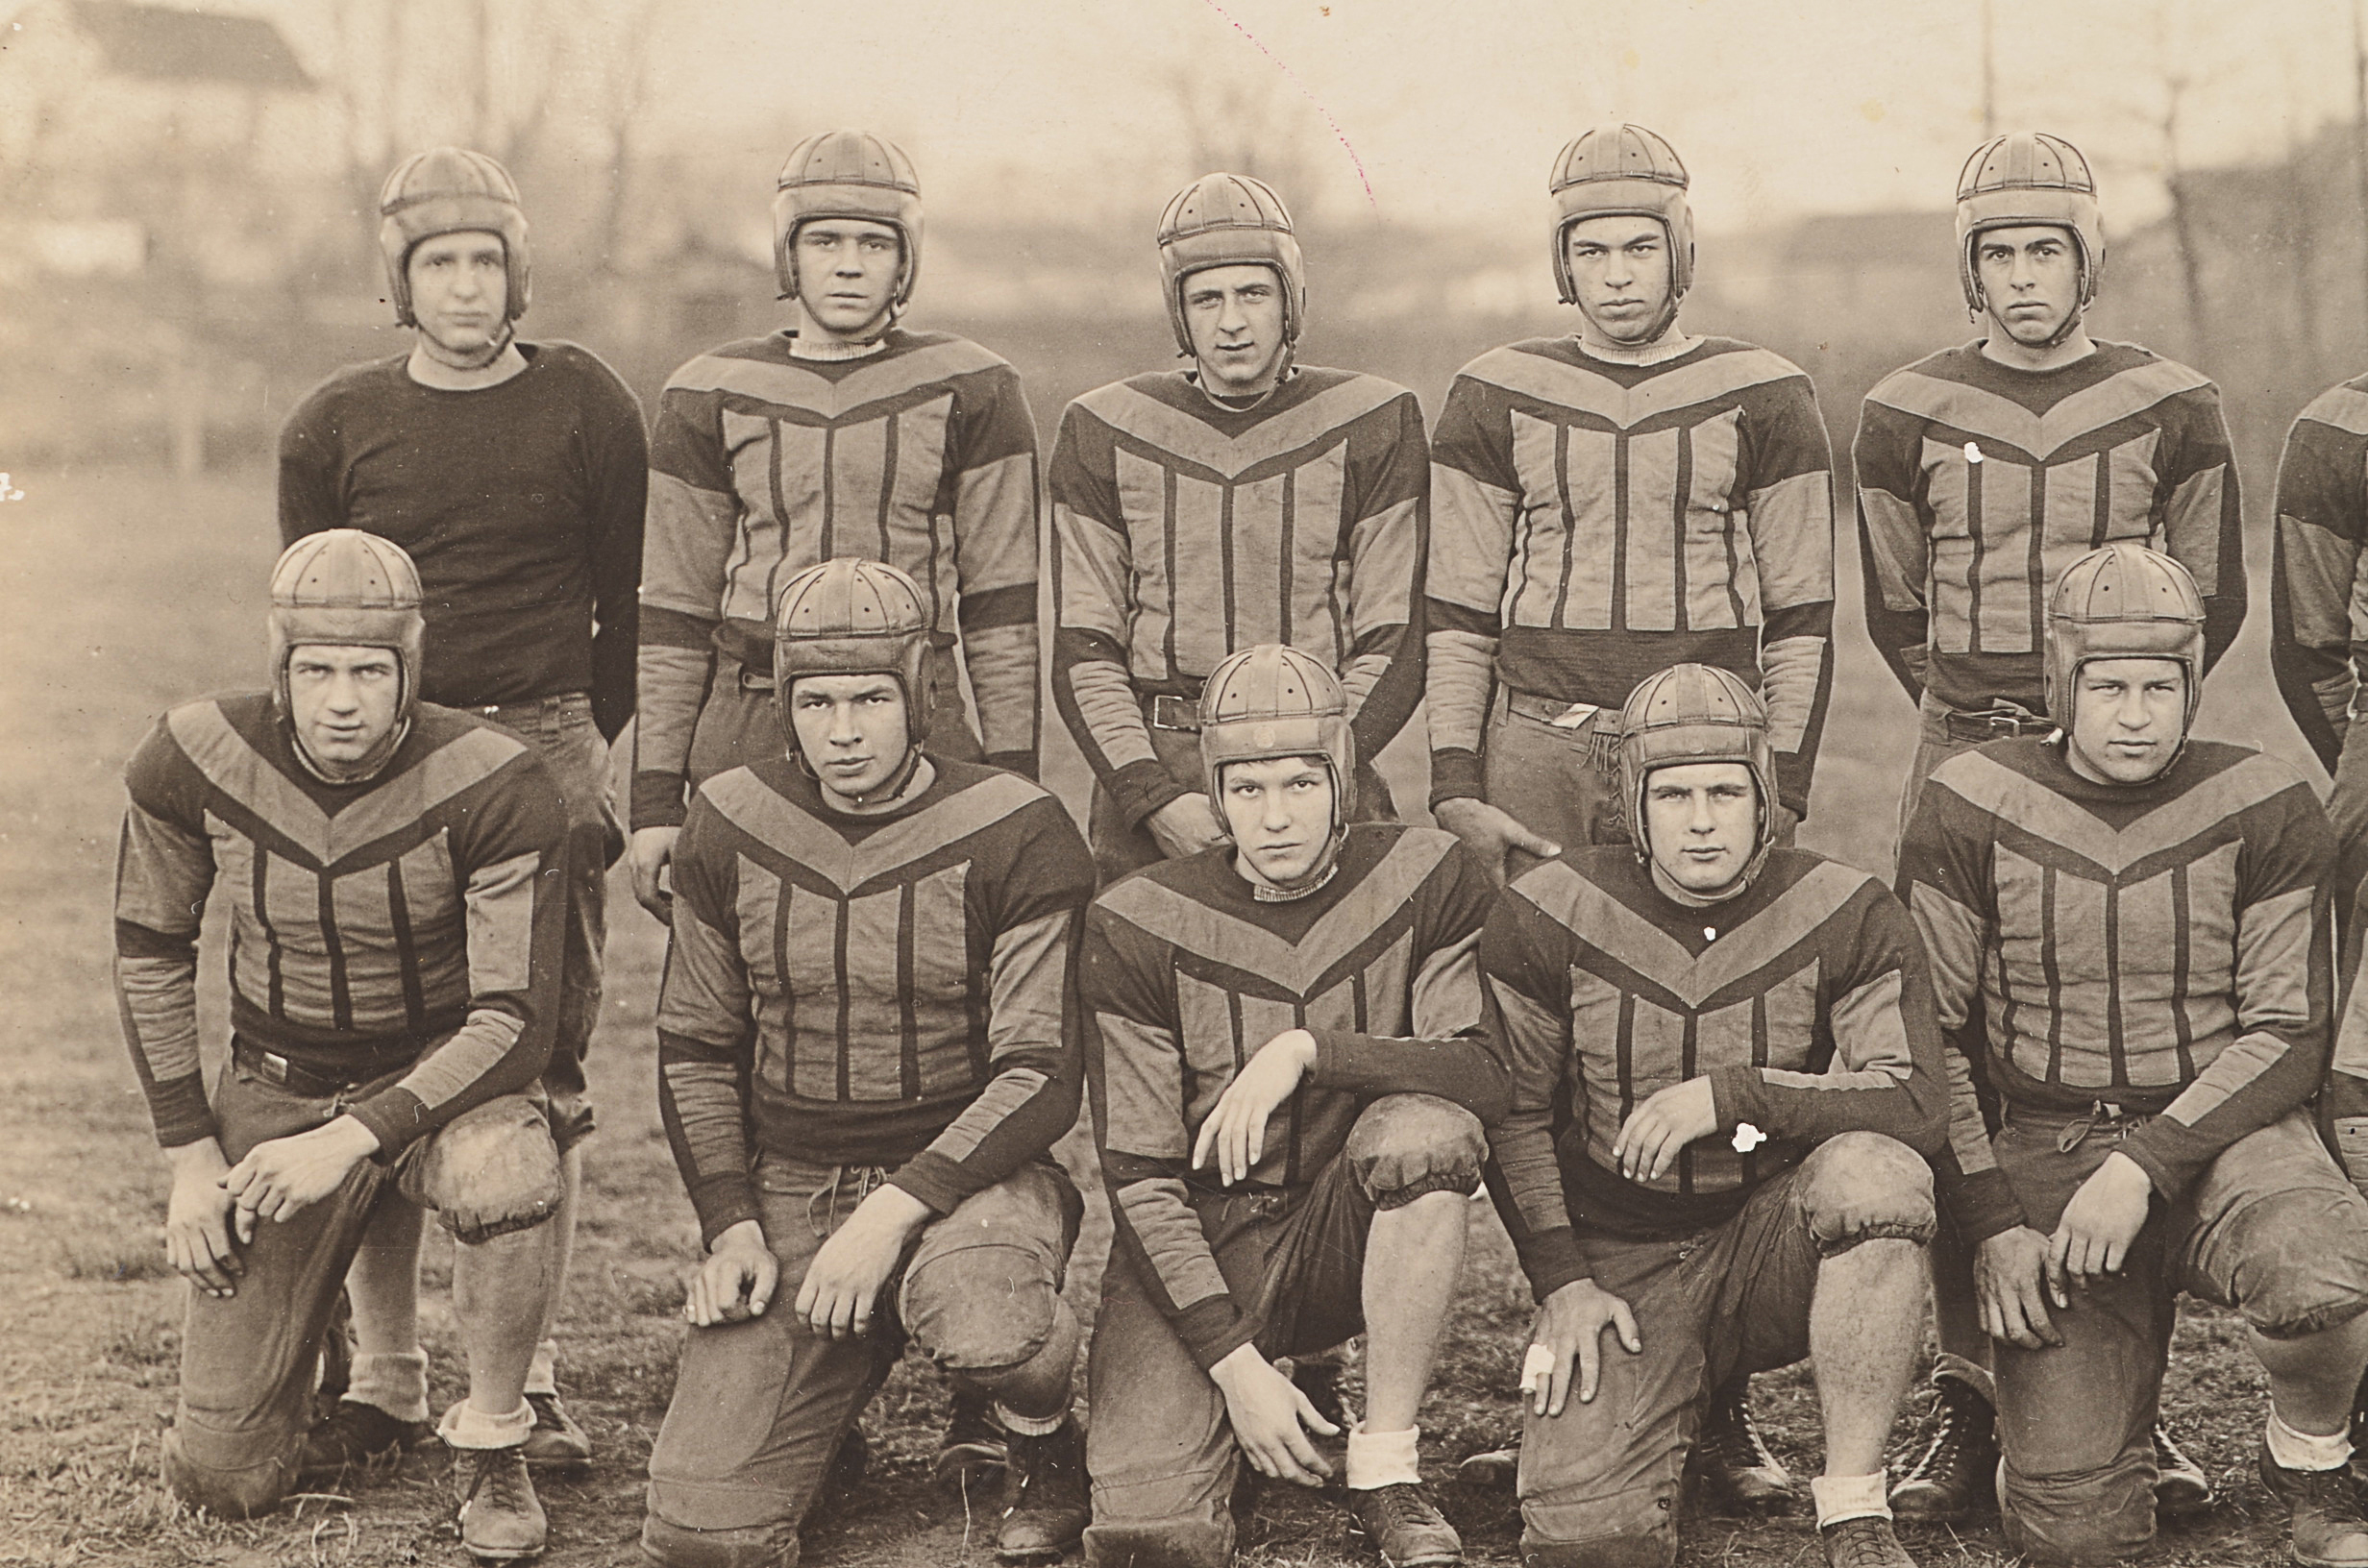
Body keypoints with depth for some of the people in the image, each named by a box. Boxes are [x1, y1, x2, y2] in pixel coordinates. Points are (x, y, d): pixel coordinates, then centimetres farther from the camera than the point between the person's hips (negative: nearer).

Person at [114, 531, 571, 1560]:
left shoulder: (491, 788, -22)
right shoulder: (190, 764, -14)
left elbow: (516, 1021, -21)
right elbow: (150, 955, 2)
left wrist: (353, 1139, -31)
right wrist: (191, 1153, -2)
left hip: (444, 1076, -2)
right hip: (273, 1087, 2)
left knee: (505, 1177, -41)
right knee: (224, 1482, -2)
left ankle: (492, 1447, -14)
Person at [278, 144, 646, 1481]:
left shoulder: (588, 408, 3)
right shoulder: (335, 425, 7)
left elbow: (630, 609, 8)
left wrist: (571, 752, 8)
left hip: (546, 753, -1)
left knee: (546, 1075, -1)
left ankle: (533, 1375, 5)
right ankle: (388, 1379, 8)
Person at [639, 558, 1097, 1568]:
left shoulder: (1011, 835, -9)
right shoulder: (730, 831, 3)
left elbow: (1040, 1078, -11)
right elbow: (694, 1049, 13)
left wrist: (897, 1210, -23)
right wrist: (730, 1224, -1)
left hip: (967, 1174, -3)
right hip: (788, 1183, 3)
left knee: (978, 1326, -40)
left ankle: (1044, 1440, -1)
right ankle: (821, 1407, 26)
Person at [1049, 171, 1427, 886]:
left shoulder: (1375, 424, 5)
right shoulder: (1102, 433, 8)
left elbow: (1393, 644, 1)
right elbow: (1083, 652, 5)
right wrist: (1156, 799, -8)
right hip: (1147, 765, 1)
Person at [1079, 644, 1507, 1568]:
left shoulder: (1424, 879, -4)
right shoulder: (1138, 927, -9)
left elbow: (1486, 1072, -14)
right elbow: (1140, 1177, -10)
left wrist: (1307, 1052, -27)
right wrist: (1236, 1366, -18)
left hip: (1351, 1240, 1)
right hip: (1200, 1246, -1)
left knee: (1428, 1132, -33)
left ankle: (1386, 1470, -18)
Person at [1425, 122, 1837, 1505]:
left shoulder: (1764, 402, 7)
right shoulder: (1497, 401, 10)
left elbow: (1803, 615, 7)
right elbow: (1458, 607, 10)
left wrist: (1784, 789, 0)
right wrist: (1457, 782, 2)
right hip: (1539, 753, 1)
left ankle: (1720, 1396, 2)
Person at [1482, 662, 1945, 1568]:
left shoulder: (1846, 916, -6)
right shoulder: (1544, 917, -4)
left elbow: (1914, 1103, -16)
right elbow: (1513, 1116, 4)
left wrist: (1727, 1096, -24)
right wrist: (1561, 1284, -4)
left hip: (1780, 1245, 0)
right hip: (1619, 1261, 0)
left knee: (1875, 1174, -35)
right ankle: (1687, 1407, 19)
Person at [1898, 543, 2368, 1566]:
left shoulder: (2264, 809, -3)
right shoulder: (1972, 809, -3)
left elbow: (2286, 1036, -4)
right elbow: (1923, 1035, 2)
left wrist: (2147, 1164, -18)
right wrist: (1990, 1219, -7)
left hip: (2224, 1129, 0)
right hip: (2045, 1149, 0)